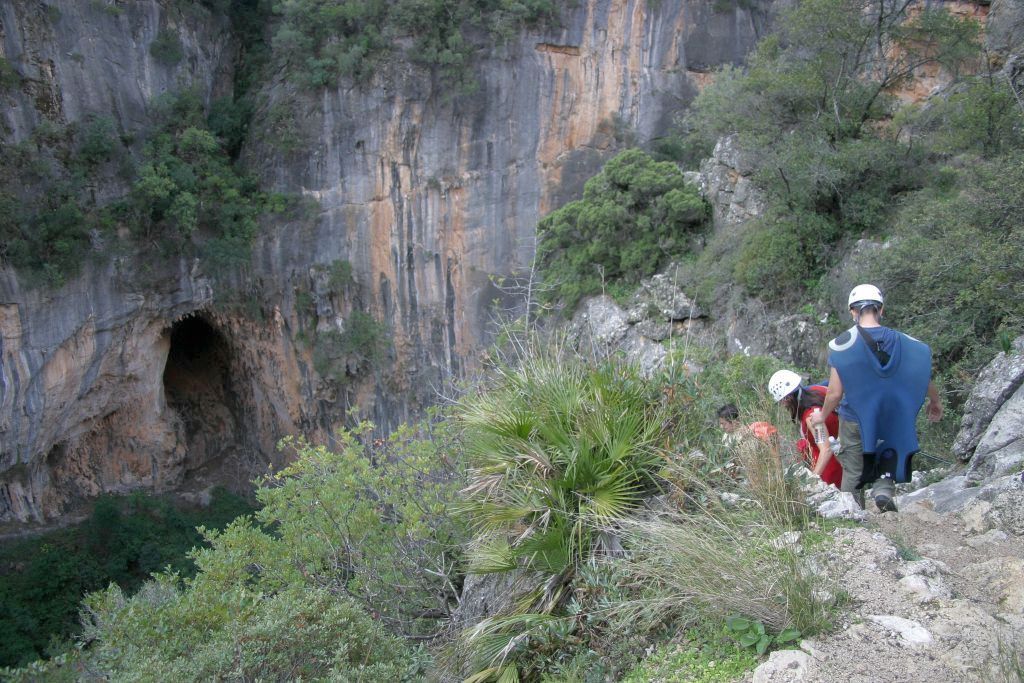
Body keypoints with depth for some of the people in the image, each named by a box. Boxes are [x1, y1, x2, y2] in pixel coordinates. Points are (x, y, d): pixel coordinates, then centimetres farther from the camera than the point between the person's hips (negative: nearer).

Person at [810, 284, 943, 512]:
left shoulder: (842, 345, -14)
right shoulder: (904, 343, -6)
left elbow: (835, 393, -13)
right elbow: (925, 379, 3)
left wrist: (822, 415, 6)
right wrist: (936, 402, 23)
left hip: (855, 422, -2)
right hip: (891, 421, 2)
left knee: (853, 473, 11)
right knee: (887, 459, 22)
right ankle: (885, 489, -6)